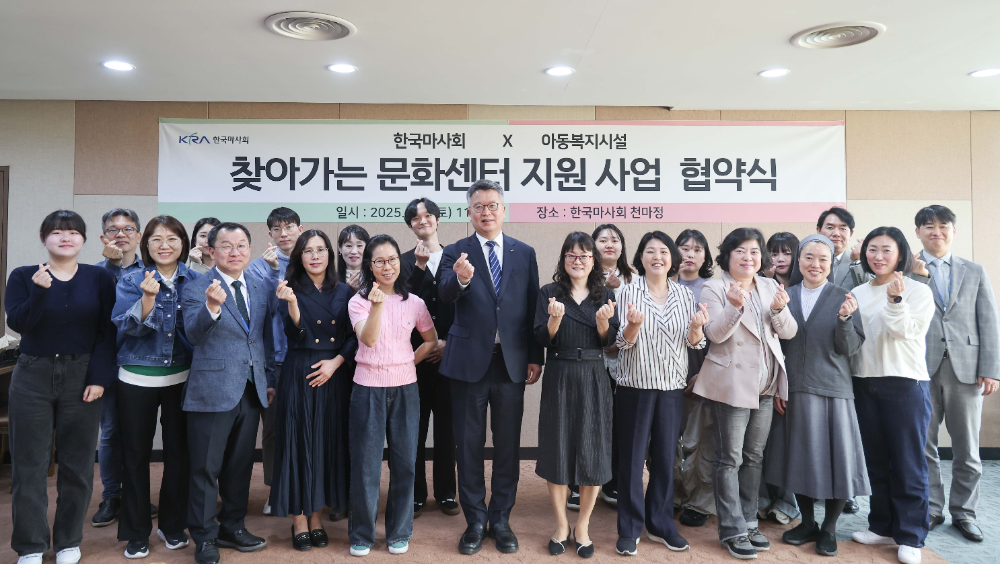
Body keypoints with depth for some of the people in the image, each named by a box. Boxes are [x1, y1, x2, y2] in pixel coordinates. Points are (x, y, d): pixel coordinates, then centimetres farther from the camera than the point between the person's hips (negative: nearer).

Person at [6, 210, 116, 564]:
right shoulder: (23, 276, 4)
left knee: (77, 464, 6)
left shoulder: (99, 278, 2)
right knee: (29, 465, 4)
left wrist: (99, 377, -9)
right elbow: (17, 323, -8)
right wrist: (40, 291, -23)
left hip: (81, 377, 0)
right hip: (33, 376, 0)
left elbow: (106, 332, -1)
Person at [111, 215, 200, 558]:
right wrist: (148, 298, -27)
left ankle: (173, 526, 25)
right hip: (138, 378, -1)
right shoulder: (131, 282, 0)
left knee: (179, 452, 8)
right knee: (136, 453, 7)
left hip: (182, 377, 1)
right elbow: (125, 326, -14)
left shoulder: (195, 281, 2)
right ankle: (136, 532, 23)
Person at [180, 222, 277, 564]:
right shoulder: (197, 289, -7)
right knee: (206, 468, 5)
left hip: (252, 391, 5)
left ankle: (232, 527, 32)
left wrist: (270, 379, 12)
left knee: (240, 464, 16)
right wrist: (212, 306, -40)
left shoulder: (261, 288, 8)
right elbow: (194, 335, -22)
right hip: (212, 391, -5)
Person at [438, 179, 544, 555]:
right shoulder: (456, 253, 0)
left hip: (512, 362, 2)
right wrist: (460, 279, -40)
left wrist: (535, 357, 2)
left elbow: (532, 308, 6)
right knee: (469, 445, 9)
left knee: (508, 444, 10)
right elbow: (445, 295, -18)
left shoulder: (524, 253, 6)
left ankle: (501, 519, 27)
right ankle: (475, 521, 25)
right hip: (470, 361, -1)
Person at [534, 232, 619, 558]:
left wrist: (604, 322, -18)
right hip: (558, 379, -1)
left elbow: (609, 341, 1)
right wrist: (555, 318, -24)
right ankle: (561, 524, 23)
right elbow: (542, 339, -5)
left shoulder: (605, 295, 6)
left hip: (593, 379, 1)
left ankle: (583, 525, 22)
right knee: (557, 451, 5)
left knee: (593, 453, 4)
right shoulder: (549, 293, 2)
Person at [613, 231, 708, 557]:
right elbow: (623, 342, -8)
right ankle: (629, 529, 16)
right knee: (632, 458, 3)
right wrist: (633, 324, -29)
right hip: (636, 386, -3)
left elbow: (695, 343, 5)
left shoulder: (685, 295, 5)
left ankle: (661, 524, 27)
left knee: (665, 457, 11)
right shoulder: (630, 292, -4)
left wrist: (696, 327, -17)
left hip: (673, 387, 3)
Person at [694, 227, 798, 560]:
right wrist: (735, 306, -33)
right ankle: (733, 530, 11)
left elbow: (789, 332, 1)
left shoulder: (770, 287, 8)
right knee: (730, 459, 1)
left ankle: (748, 522, 27)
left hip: (765, 386, 5)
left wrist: (779, 310, -19)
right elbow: (715, 334, -17)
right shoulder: (714, 289, -7)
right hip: (731, 385, -5)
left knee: (753, 458, 15)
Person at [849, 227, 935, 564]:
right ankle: (883, 526, 25)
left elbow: (906, 330, -15)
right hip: (865, 384, 5)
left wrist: (895, 300, -26)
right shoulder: (858, 293, 10)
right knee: (876, 460, 13)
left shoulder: (918, 291, -1)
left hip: (906, 384, -4)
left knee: (908, 463, 1)